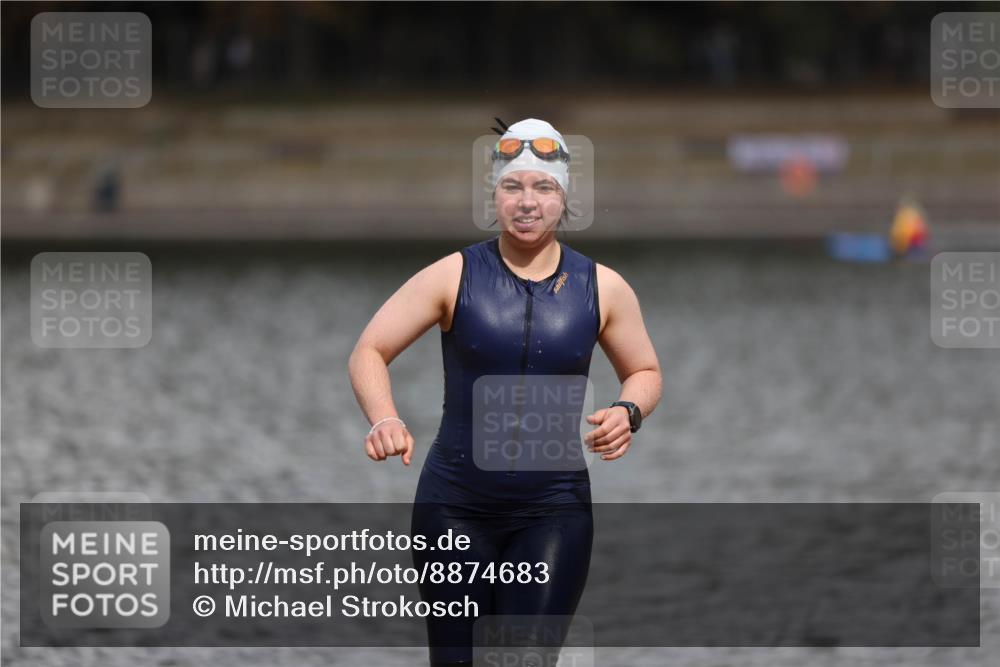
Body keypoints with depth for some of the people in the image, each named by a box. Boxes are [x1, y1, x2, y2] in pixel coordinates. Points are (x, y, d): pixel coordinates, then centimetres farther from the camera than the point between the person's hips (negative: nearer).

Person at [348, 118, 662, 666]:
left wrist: (628, 412, -8)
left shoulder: (602, 289, 1)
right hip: (456, 507, 0)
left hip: (553, 510, 0)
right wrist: (384, 420, -22)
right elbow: (369, 353, -3)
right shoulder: (454, 276, -4)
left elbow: (644, 371, 15)